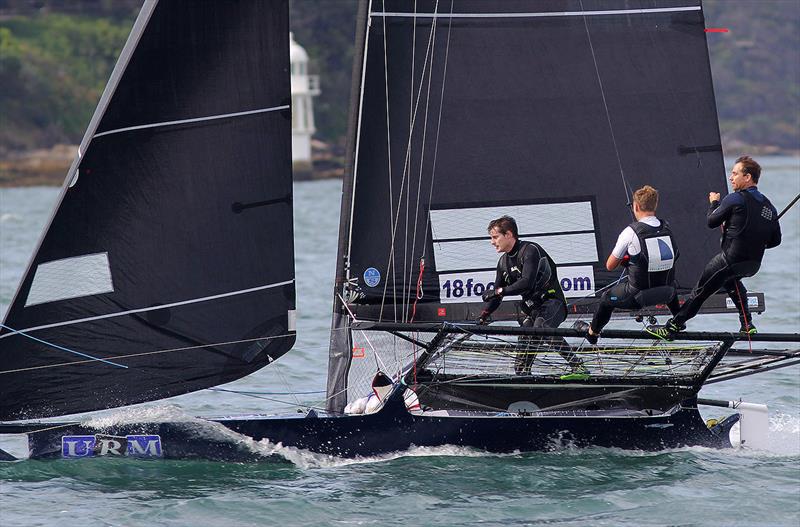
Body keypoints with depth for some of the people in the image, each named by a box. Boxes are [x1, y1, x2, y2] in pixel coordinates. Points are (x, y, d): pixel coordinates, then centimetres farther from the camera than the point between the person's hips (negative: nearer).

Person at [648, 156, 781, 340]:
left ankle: (672, 327, 7)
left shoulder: (735, 199, -12)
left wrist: (714, 203, 16)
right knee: (731, 278, 37)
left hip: (732, 260, -7)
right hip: (754, 265, 7)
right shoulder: (769, 207, 7)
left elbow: (711, 222, -3)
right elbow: (775, 240, 9)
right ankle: (747, 324, 33)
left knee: (701, 290, 3)